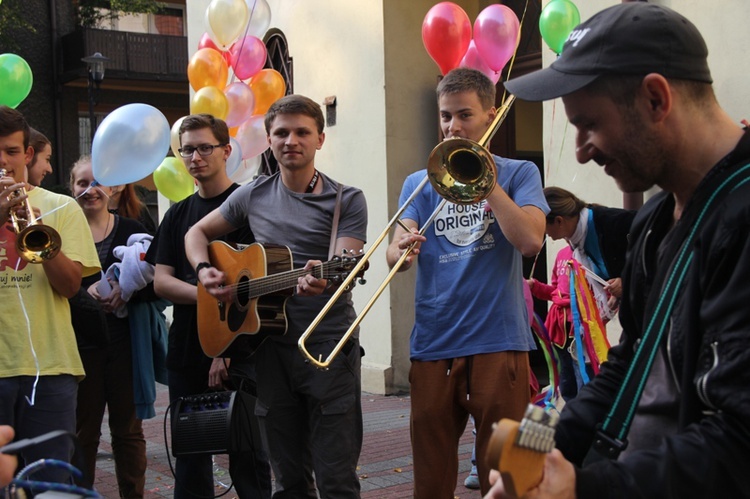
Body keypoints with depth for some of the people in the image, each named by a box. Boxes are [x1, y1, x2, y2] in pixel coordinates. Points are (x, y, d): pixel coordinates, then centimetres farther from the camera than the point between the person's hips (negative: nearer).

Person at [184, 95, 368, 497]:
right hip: (273, 347, 4)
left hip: (329, 346, -4)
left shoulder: (346, 201, -2)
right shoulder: (253, 196, 10)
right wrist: (204, 271, 0)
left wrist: (323, 279, -37)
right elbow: (198, 232, 20)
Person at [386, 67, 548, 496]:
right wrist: (403, 250, -24)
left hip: (499, 343, -2)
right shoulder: (420, 183, 13)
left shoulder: (517, 174, 7)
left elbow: (531, 240, -11)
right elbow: (395, 254, -1)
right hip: (433, 345, 3)